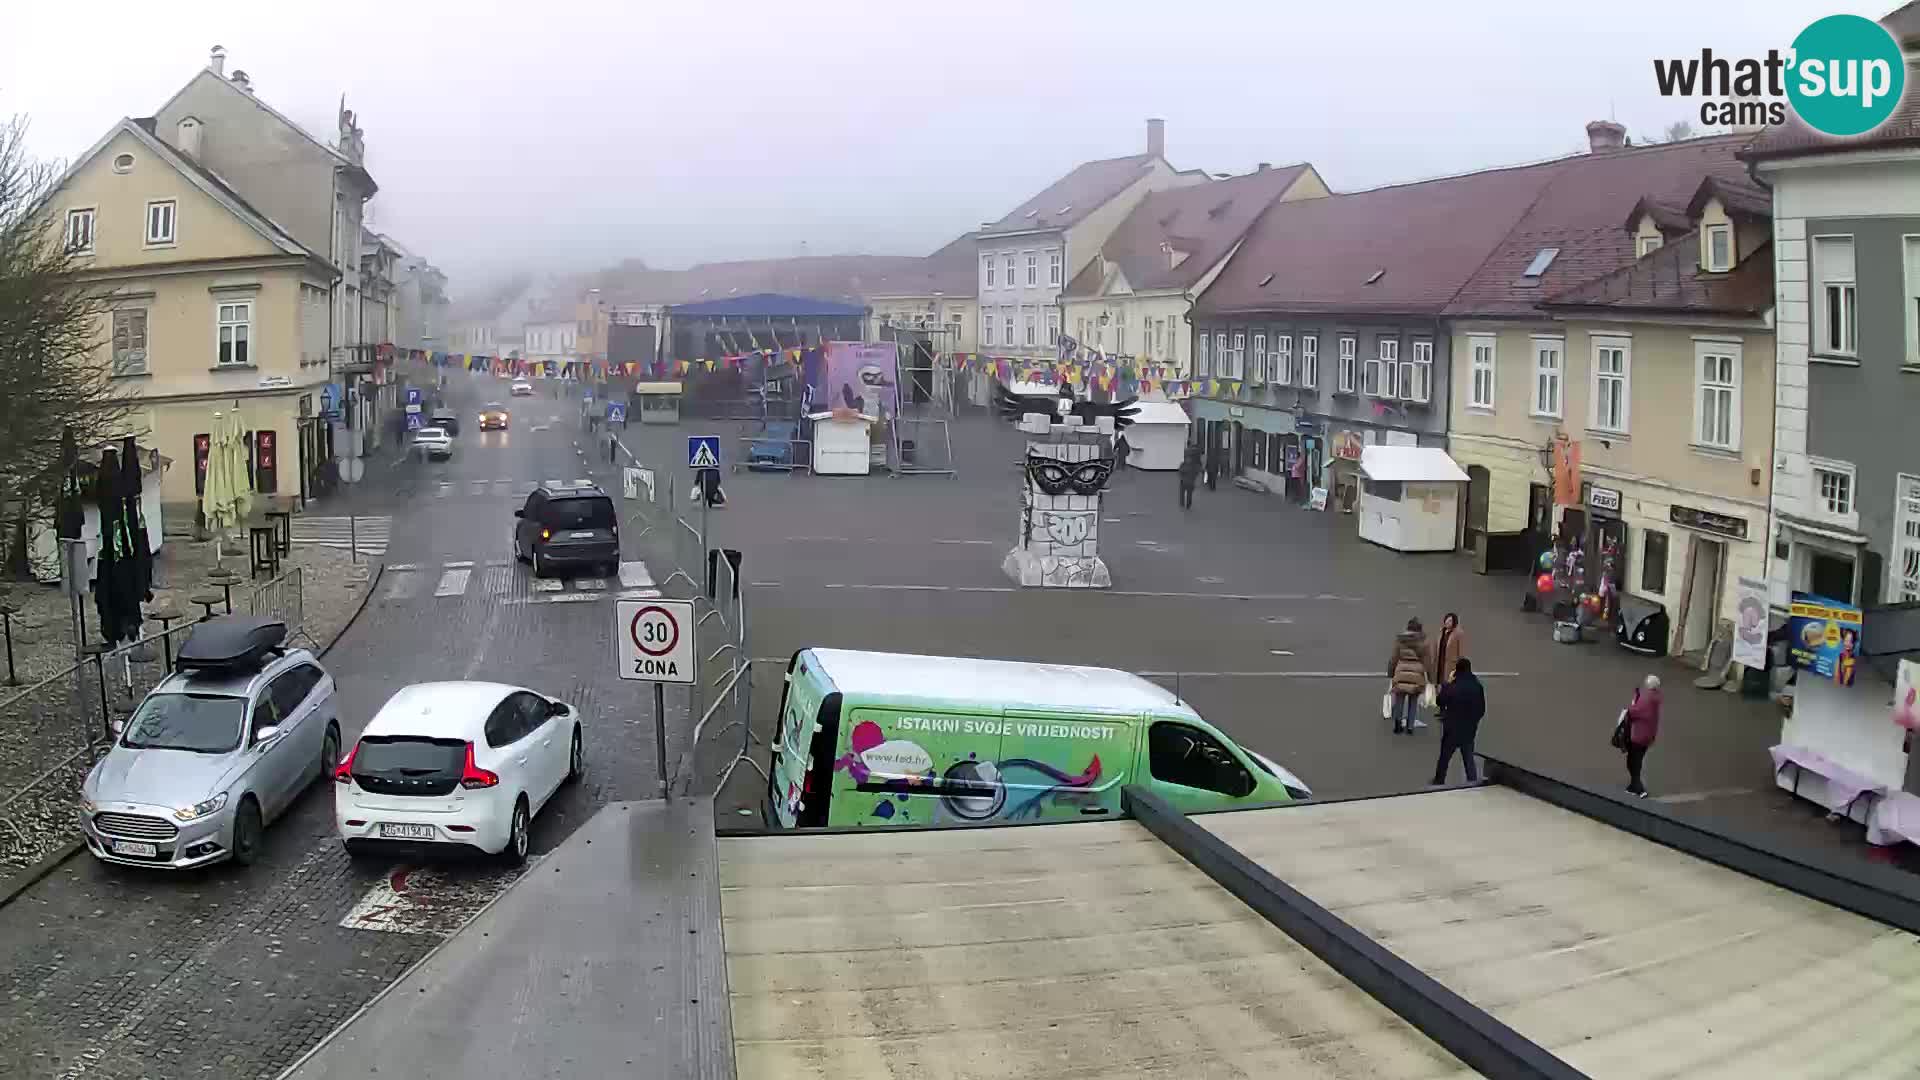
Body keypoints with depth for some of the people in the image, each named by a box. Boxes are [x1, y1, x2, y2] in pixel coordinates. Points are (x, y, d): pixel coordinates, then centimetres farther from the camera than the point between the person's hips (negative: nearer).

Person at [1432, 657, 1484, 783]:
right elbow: (1482, 709, 1)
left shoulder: (1451, 687, -17)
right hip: (1470, 729, 3)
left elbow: (1440, 702, 0)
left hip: (1452, 729, -3)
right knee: (1469, 758, 13)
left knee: (1444, 758, 12)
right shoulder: (1478, 687, -7)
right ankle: (1473, 781, 11)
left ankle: (1439, 782, 21)